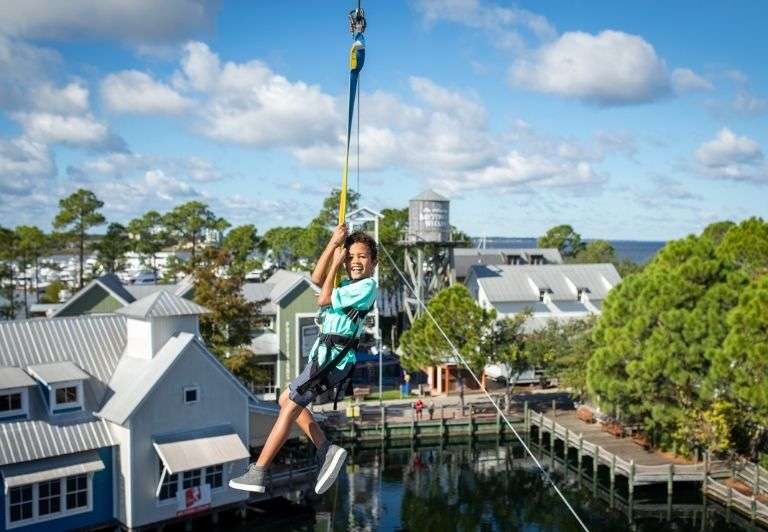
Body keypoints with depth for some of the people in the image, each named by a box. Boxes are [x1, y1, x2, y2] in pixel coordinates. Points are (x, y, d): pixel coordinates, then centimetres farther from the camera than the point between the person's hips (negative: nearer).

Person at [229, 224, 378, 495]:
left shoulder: (367, 286, -11)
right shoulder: (351, 285, 17)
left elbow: (323, 300, -12)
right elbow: (317, 279, 9)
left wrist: (335, 265, -2)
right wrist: (334, 243, 4)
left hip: (333, 358, -10)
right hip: (324, 354, 10)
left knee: (289, 408, -8)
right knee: (286, 400, 17)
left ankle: (257, 473, -3)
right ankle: (326, 449, 8)